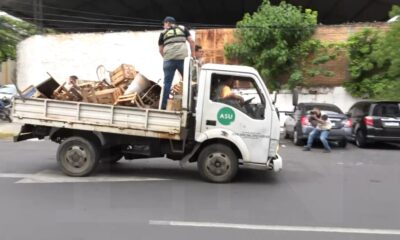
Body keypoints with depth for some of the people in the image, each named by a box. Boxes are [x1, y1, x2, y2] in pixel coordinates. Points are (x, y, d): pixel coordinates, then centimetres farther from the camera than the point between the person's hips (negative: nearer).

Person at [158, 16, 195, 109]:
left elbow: (161, 50, 19)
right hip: (183, 58, 0)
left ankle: (163, 106, 7)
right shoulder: (183, 28, 19)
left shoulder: (163, 33, 18)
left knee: (167, 83, 6)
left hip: (169, 59, 0)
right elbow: (191, 41, 10)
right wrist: (193, 55, 15)